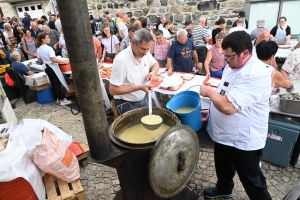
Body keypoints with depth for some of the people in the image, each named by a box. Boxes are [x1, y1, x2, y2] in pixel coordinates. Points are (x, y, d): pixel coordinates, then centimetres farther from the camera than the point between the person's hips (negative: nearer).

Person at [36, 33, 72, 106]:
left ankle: (58, 98, 24)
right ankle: (62, 100, 3)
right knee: (58, 83, -3)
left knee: (53, 84, 14)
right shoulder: (48, 48, -20)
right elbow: (54, 60, -25)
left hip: (47, 68, 8)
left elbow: (39, 60, 13)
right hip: (53, 68, -8)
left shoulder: (39, 49, 5)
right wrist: (64, 61, -20)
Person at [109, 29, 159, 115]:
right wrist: (139, 87, -28)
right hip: (126, 105, -6)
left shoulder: (145, 53, -9)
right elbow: (113, 90, -26)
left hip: (143, 99, 7)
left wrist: (153, 72, -11)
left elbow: (155, 64, 12)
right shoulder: (121, 60, -29)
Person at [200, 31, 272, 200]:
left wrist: (209, 92, -19)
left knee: (252, 181, 12)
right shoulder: (232, 66, 3)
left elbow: (228, 106, -35)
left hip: (244, 140, -9)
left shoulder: (255, 74, -29)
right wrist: (211, 111, 6)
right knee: (223, 168, 29)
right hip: (224, 134, 9)